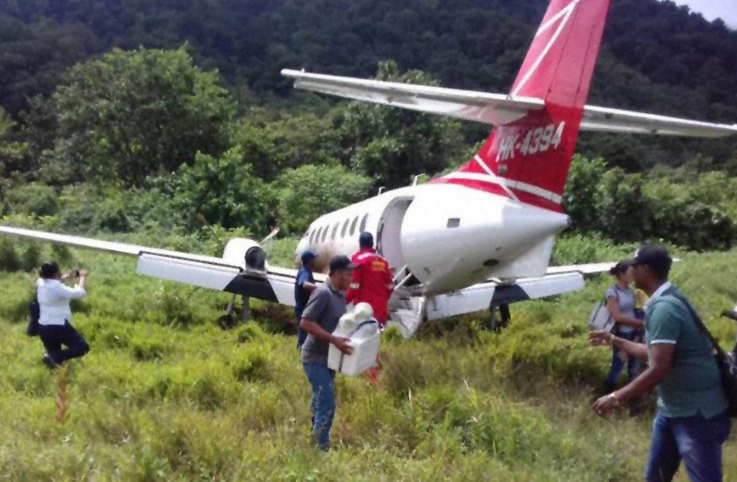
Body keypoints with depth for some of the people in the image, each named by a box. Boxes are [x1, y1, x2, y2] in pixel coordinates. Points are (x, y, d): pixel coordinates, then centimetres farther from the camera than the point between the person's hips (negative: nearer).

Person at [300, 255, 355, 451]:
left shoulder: (340, 295, 9)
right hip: (316, 359, -9)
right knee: (327, 406, -7)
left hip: (327, 358, 9)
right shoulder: (323, 293, -19)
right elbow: (305, 323, -24)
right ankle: (321, 450, 3)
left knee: (320, 403, 19)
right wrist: (334, 340, -26)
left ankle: (315, 446, 32)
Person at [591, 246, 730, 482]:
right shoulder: (664, 302, 9)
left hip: (697, 413, -10)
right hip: (673, 408, 10)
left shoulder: (663, 308, -23)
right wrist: (614, 340, 29)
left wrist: (616, 398, -20)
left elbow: (659, 369, -28)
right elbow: (655, 353, 20)